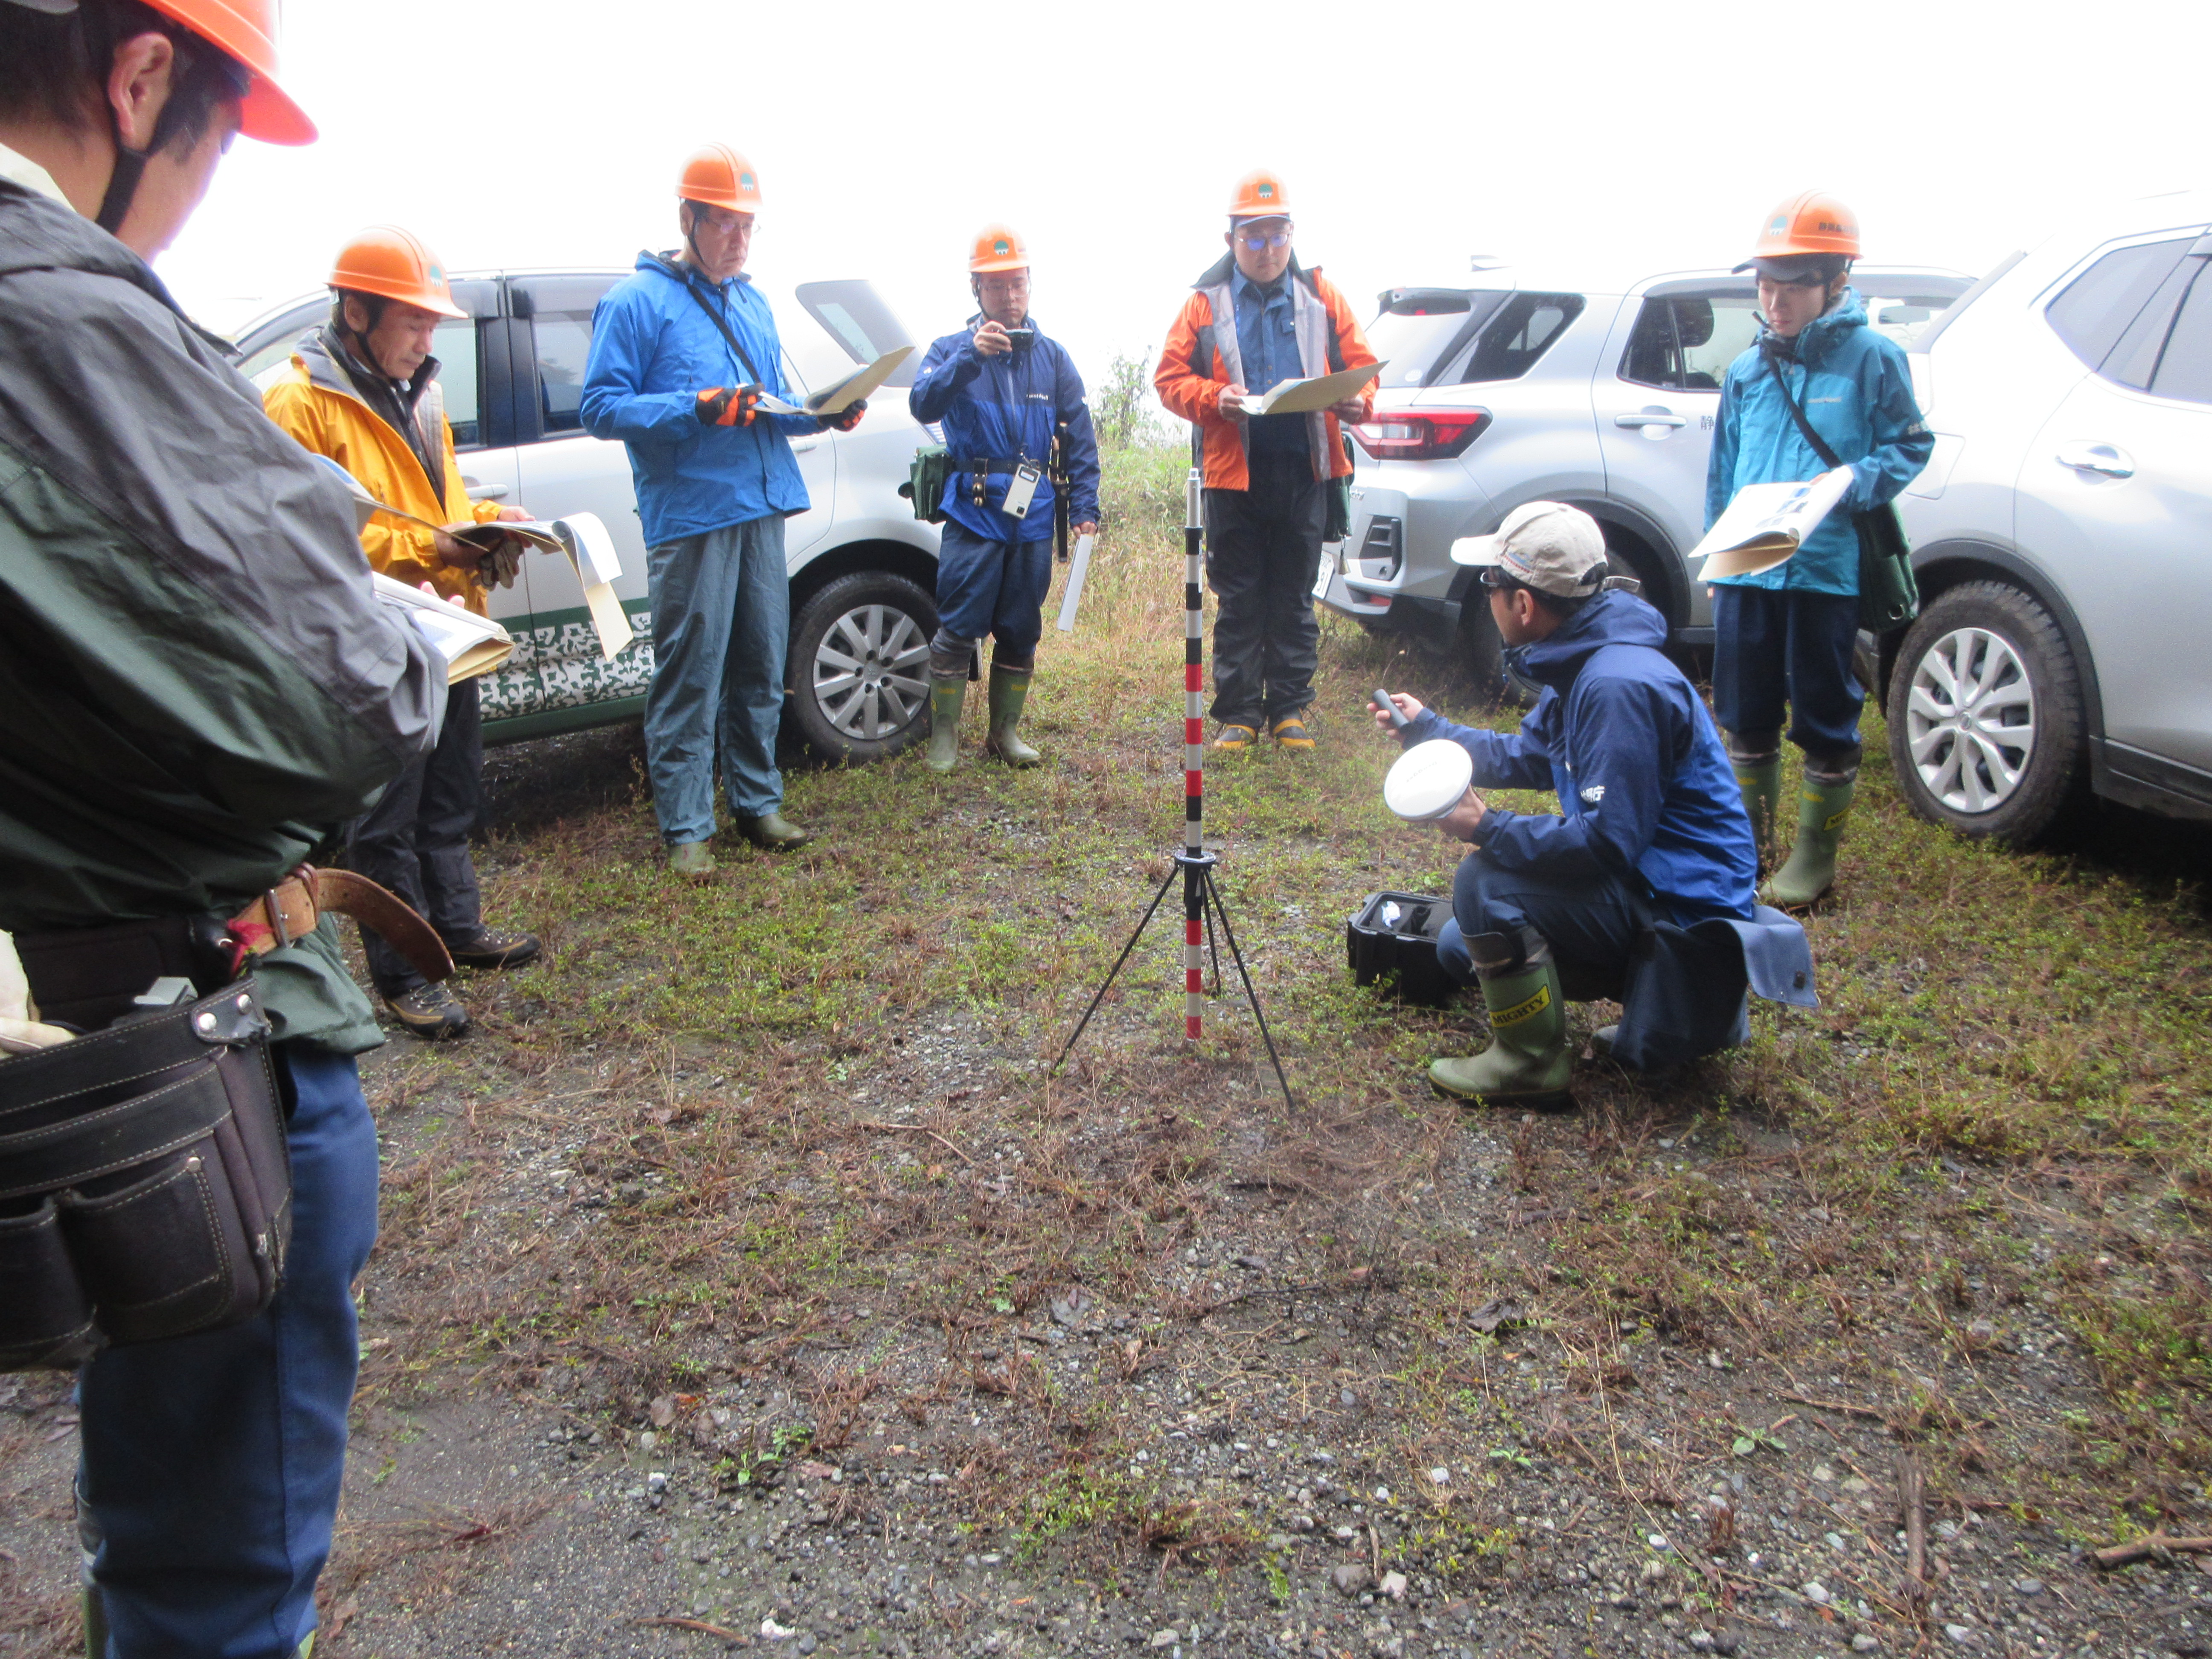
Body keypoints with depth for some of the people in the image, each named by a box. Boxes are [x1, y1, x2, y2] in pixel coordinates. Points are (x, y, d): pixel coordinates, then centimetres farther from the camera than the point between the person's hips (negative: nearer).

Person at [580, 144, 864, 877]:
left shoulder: (753, 302, 18)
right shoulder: (636, 301, -3)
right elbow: (602, 408, -9)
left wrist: (825, 413, 4)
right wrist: (699, 409, -21)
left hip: (761, 508, 7)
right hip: (690, 516, -7)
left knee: (760, 669, 12)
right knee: (690, 677, -4)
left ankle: (757, 801, 25)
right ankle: (685, 829, 5)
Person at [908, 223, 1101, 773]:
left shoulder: (1052, 356, 13)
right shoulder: (952, 350, 6)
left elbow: (1079, 437, 11)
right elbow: (922, 404, -13)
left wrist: (1085, 507, 4)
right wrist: (970, 357, -25)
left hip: (1034, 517, 3)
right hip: (974, 513, -3)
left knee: (1021, 630, 9)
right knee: (959, 629, -5)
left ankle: (1005, 732, 21)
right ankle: (944, 736, 6)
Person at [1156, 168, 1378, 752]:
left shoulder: (1319, 297, 8)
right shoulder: (1207, 303, 5)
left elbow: (1361, 364, 8)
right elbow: (1170, 376, 2)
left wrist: (1357, 401, -14)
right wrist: (1214, 398, -18)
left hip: (1304, 470, 1)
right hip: (1234, 471, -1)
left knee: (1294, 597, 9)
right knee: (1239, 601, 5)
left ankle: (1290, 707, 18)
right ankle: (1237, 713, 13)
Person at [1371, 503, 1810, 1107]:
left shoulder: (1620, 686, -28)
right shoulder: (1579, 663, 4)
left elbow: (1607, 842, -30)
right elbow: (1526, 756, 19)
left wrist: (1488, 828, -25)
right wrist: (1427, 727, 19)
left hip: (1684, 904, -11)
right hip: (1644, 879, 11)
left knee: (1485, 882, -25)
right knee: (1459, 948, 15)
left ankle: (1533, 1064, -9)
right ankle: (1653, 988, 16)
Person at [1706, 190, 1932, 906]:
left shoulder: (1871, 359, -3)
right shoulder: (1747, 370, 12)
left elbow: (1910, 447, -1)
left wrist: (1849, 485, -19)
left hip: (1826, 573, -4)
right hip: (1744, 573, 5)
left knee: (1824, 720, 4)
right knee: (1746, 714, 12)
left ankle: (1815, 856, 18)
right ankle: (1747, 839, 28)